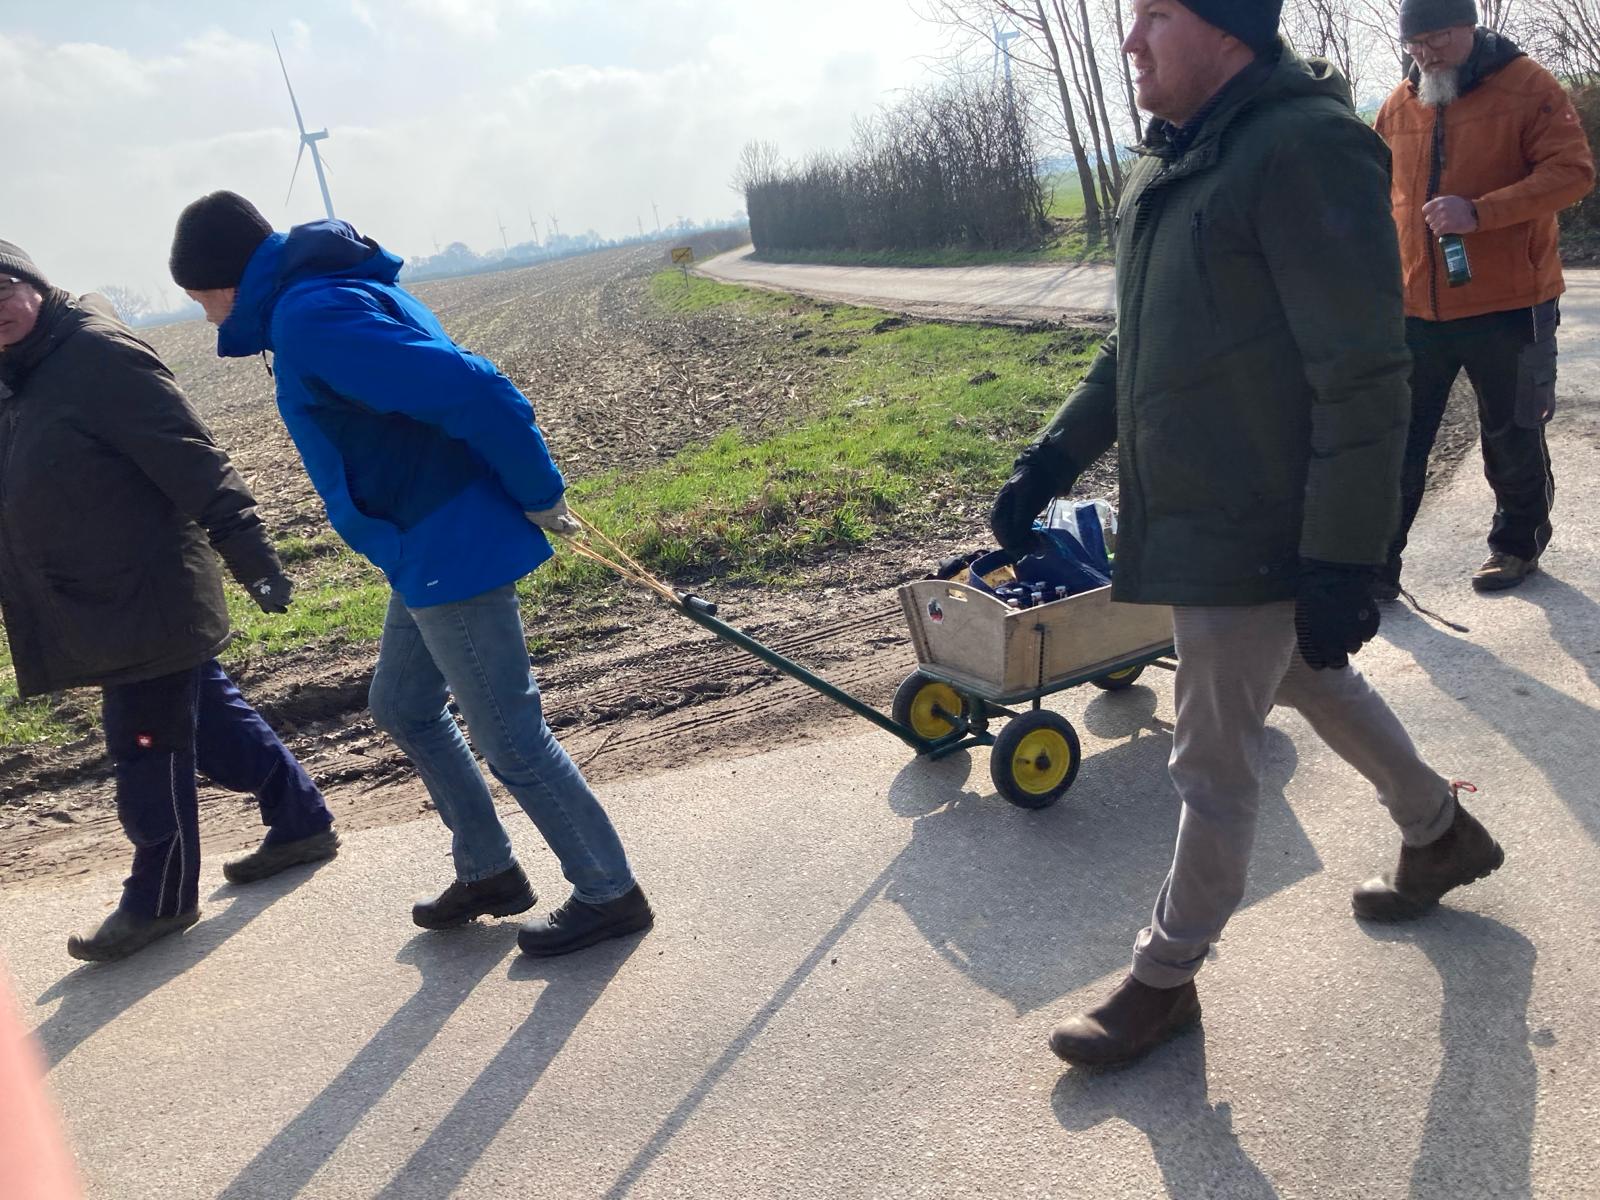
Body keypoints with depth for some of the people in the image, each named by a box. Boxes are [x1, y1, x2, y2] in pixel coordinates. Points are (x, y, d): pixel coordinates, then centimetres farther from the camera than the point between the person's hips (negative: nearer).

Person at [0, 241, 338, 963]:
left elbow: (192, 461, -23)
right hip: (113, 604, 9)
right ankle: (302, 823, 30)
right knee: (212, 720, 17)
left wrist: (250, 554, -28)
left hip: (147, 600, -9)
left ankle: (159, 899, 17)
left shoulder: (98, 355, -15)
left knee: (146, 749, 2)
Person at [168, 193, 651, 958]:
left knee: (509, 738, 0)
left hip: (454, 555, -11)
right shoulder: (333, 291, 15)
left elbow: (471, 392, -28)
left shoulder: (310, 316, -18)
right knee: (403, 708, 22)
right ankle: (487, 873, 34)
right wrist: (533, 496, 11)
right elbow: (446, 383, 17)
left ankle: (610, 894, 15)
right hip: (432, 552, 11)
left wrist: (540, 498, -16)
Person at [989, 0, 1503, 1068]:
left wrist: (1343, 565, -21)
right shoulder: (1182, 159, 11)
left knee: (1215, 761, 5)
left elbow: (1364, 380, -21)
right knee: (1317, 686, 26)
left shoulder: (1310, 149, -19)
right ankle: (1442, 836, 49)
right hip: (1192, 514, 9)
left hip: (1256, 531, -9)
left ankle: (1167, 979, 24)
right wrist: (1057, 455, 14)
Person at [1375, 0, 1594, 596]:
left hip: (1505, 304, -3)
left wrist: (1479, 211, -25)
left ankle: (1518, 542, 32)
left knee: (1511, 438, 11)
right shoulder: (1399, 104, 8)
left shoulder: (1528, 87, -5)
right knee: (1397, 441, 3)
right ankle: (1376, 567, 9)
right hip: (1416, 307, 4)